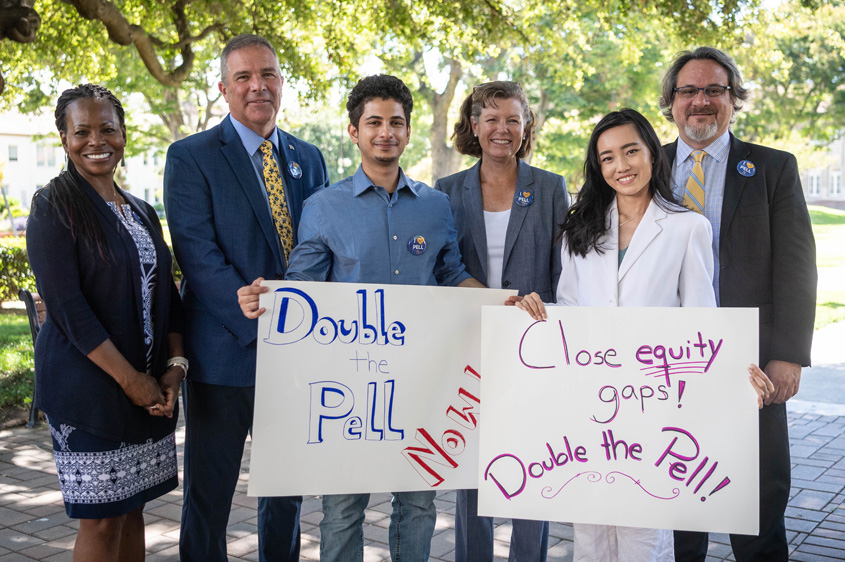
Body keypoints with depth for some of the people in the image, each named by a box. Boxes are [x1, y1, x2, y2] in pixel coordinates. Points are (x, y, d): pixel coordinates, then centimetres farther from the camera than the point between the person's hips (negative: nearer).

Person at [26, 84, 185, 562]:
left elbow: (166, 293, 13)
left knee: (133, 508, 13)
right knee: (102, 520, 1)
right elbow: (66, 305, -14)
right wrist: (129, 378, -16)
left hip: (151, 385, 6)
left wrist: (176, 364, -2)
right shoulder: (54, 207, -7)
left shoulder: (141, 212, 14)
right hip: (88, 387, -6)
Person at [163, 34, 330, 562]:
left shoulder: (309, 158, 11)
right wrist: (263, 327, -24)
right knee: (209, 492, 8)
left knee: (288, 488, 17)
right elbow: (199, 255, -14)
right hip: (227, 352, -4)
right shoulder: (191, 157, -5)